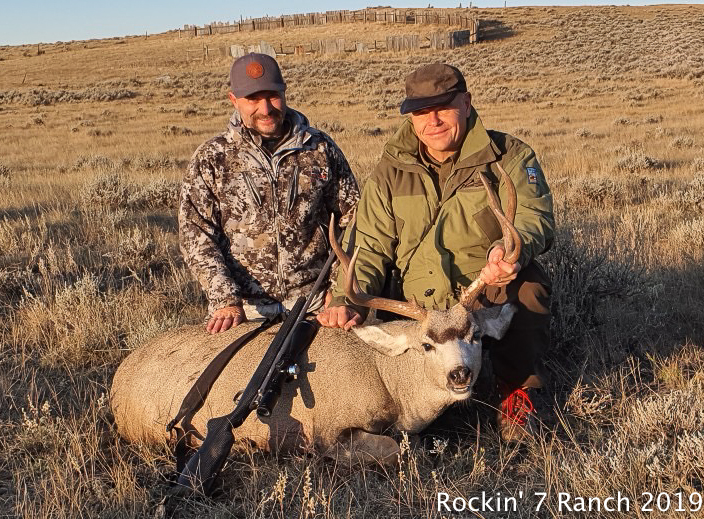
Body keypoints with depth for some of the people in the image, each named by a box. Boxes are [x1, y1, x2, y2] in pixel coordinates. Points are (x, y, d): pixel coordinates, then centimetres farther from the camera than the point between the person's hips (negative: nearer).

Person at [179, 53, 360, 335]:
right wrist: (226, 300, -11)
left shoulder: (321, 149, 8)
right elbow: (196, 236, 0)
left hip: (314, 305, 0)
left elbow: (353, 217, 11)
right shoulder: (210, 159, 4)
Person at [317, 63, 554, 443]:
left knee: (528, 289, -35)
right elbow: (371, 248, 7)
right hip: (419, 313, 2)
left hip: (498, 298, -2)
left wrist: (511, 249, -40)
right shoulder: (390, 173, 9)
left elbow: (535, 216, -15)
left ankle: (516, 390, -3)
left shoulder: (509, 156, 1)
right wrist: (349, 299, -13)